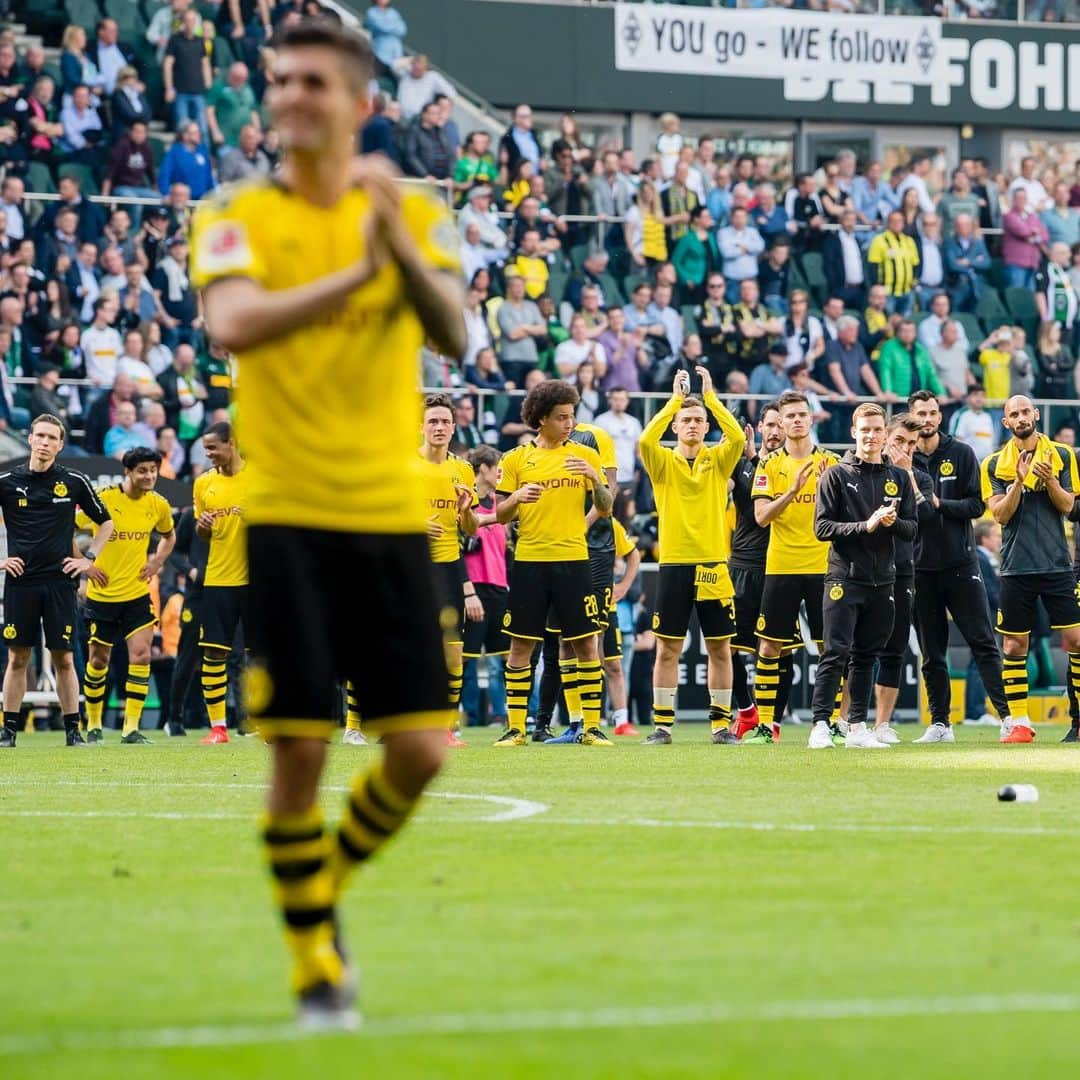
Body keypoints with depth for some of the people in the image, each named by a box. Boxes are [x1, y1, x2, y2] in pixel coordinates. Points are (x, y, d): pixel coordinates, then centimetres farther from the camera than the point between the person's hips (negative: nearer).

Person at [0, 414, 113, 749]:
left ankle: (73, 731, 6)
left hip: (59, 581, 0)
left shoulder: (74, 482, 3)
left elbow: (106, 523, 15)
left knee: (63, 658, 1)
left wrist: (89, 559, 6)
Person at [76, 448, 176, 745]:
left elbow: (168, 536, 21)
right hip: (102, 594, -2)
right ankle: (93, 725, 26)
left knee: (141, 654, -13)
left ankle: (131, 728, -10)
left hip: (137, 594, 2)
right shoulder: (103, 500, -12)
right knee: (98, 660, 8)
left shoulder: (159, 505, -1)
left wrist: (158, 561, 4)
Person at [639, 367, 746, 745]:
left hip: (713, 564, 1)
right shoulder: (663, 462, 4)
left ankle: (721, 722, 11)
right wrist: (676, 398, -13)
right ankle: (662, 724, 6)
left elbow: (738, 437, -13)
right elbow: (646, 440, -17)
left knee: (720, 647, 3)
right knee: (667, 647, 1)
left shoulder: (718, 460, 7)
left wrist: (709, 396, -11)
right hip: (674, 564, -1)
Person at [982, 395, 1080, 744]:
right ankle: (1018, 722, 8)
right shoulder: (995, 464, 5)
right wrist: (1019, 481, -17)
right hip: (1016, 568, 0)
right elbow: (1000, 515, -3)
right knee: (1014, 645, 2)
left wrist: (1050, 481, -17)